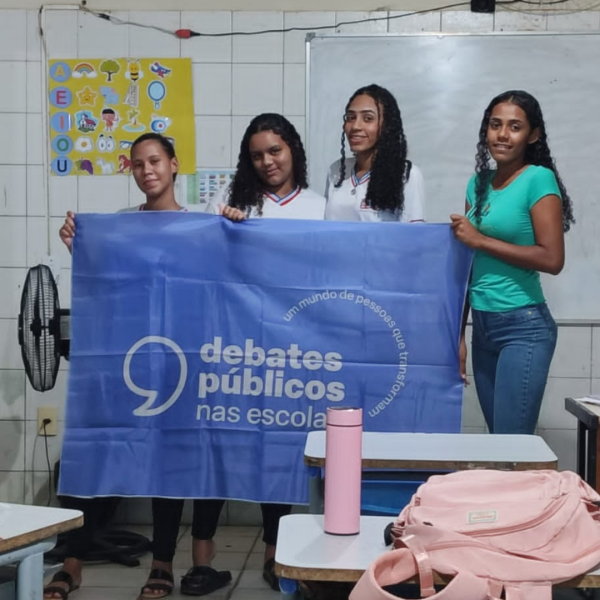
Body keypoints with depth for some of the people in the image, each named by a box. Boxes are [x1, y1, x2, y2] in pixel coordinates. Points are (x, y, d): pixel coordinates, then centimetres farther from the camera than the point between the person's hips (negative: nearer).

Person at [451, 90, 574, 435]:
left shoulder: (539, 179, -8)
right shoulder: (479, 183, 11)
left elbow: (552, 259, -16)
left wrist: (480, 240, -13)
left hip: (523, 328, -6)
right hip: (483, 325, 6)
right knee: (496, 436, 12)